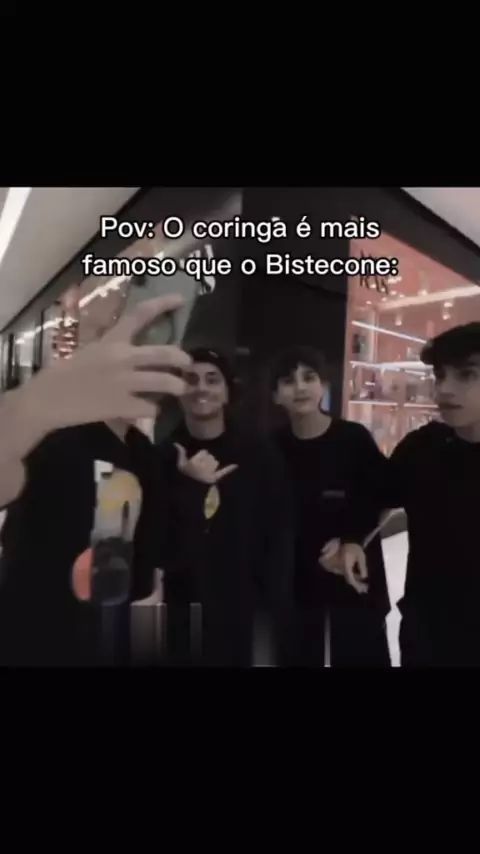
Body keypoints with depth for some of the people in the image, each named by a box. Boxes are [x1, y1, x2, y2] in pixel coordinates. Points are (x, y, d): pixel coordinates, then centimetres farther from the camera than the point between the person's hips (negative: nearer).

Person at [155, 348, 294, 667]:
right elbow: (152, 543, -6)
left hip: (239, 618, 0)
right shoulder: (162, 457, -3)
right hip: (176, 614, 1)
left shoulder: (260, 456, -4)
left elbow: (279, 542, -3)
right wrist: (190, 485, -17)